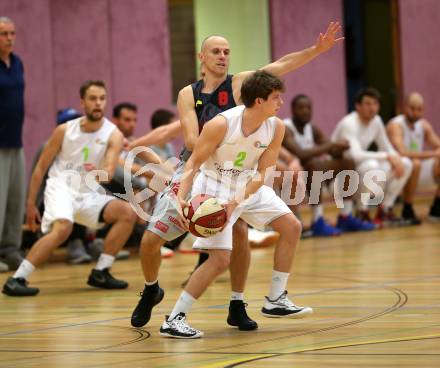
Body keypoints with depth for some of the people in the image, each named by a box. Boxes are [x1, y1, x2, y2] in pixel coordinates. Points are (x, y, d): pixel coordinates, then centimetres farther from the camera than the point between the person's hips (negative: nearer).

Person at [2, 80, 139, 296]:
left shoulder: (113, 135, -5)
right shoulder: (65, 130, -4)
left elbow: (109, 172, -21)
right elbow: (41, 168, 4)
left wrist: (101, 173, -46)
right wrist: (31, 204, 2)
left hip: (89, 195, 4)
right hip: (61, 188, -4)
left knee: (127, 213, -14)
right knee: (62, 228, -32)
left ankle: (100, 272, -3)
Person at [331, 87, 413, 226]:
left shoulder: (376, 121, 1)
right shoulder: (349, 124, -24)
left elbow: (388, 149, 10)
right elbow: (356, 155, -37)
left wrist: (396, 158, -14)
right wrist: (387, 156, -34)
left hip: (359, 169, 8)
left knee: (405, 164, -1)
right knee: (371, 165, -38)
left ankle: (385, 210, 4)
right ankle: (362, 213, -20)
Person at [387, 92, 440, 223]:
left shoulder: (424, 125, 5)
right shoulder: (395, 125, -18)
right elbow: (402, 152, -33)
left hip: (418, 173, 8)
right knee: (414, 163, -37)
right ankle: (407, 210, -21)